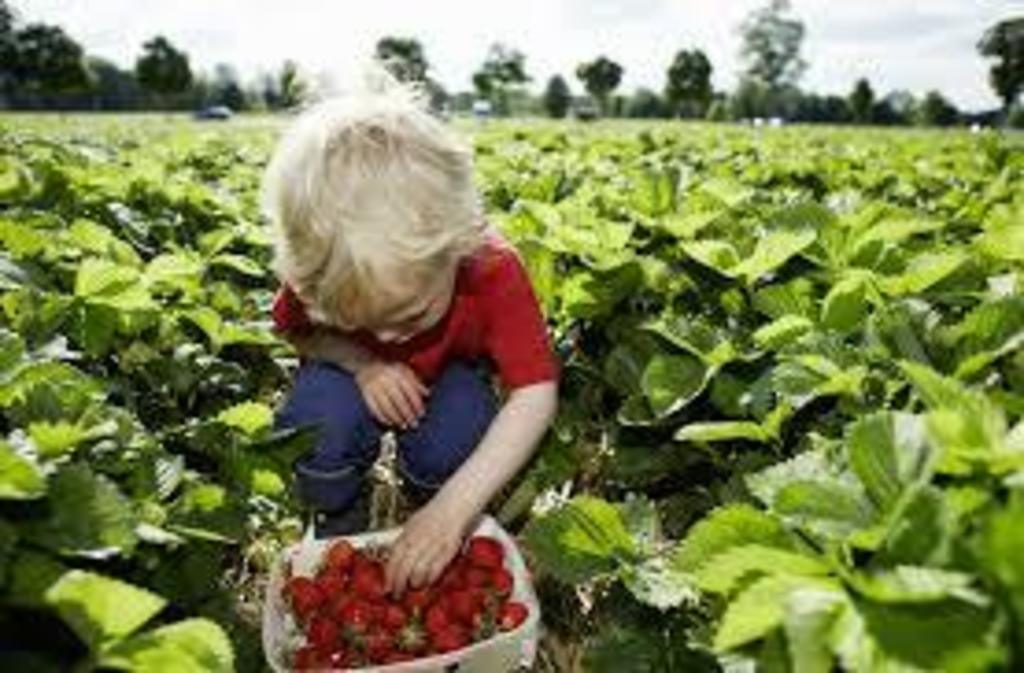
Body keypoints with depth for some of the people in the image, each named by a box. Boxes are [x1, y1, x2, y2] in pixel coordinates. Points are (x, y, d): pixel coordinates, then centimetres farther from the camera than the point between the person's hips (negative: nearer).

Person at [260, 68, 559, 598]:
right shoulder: (320, 274, -28)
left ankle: (435, 515, 2)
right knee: (317, 423, -35)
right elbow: (297, 332, -6)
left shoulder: (493, 271, -34)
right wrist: (358, 359, -30)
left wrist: (453, 508, -44)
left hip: (450, 376, 0)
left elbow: (536, 394, -34)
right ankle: (338, 524, -1)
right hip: (357, 373, 1)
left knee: (448, 448, -35)